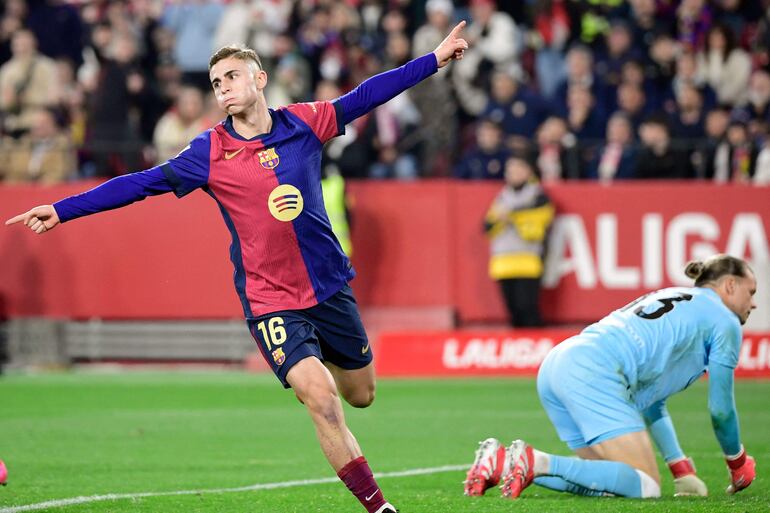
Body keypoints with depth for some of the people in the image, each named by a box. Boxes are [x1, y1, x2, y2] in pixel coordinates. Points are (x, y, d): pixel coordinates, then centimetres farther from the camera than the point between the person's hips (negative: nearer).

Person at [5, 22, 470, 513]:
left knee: (361, 394, 17)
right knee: (322, 400, -19)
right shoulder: (209, 153, -7)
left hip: (331, 286, 3)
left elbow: (366, 95, 7)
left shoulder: (304, 122, -1)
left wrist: (435, 58, 10)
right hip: (270, 301, -3)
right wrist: (61, 210, -10)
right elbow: (140, 184, -5)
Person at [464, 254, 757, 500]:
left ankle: (502, 462, 1)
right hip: (595, 373, -9)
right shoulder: (724, 320, 10)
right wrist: (738, 464, 30)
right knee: (645, 486, -12)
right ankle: (539, 463, -24)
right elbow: (720, 409, 12)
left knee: (610, 479, 12)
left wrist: (681, 470, 36)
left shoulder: (672, 297, 35)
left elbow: (650, 402, 37)